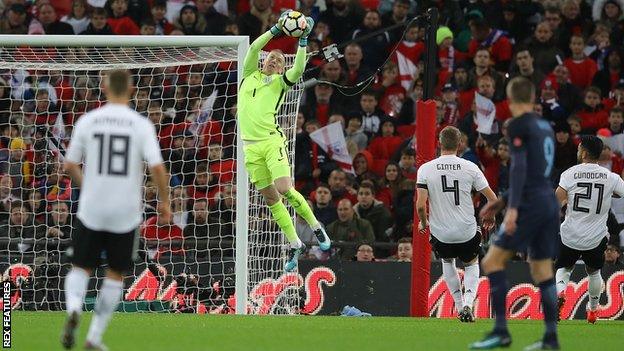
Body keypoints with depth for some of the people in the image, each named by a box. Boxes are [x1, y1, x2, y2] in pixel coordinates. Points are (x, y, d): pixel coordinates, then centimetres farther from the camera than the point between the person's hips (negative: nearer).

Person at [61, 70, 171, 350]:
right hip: (126, 214, 0)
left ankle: (73, 308, -18)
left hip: (91, 211, 0)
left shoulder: (87, 120, -2)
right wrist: (164, 202, 2)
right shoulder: (141, 125, -6)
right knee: (115, 274, 15)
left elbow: (70, 165, 2)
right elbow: (157, 168, -13)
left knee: (81, 267, 13)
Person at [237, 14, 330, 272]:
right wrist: (276, 30, -3)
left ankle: (315, 227, 3)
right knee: (270, 198, 4)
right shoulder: (250, 75, 15)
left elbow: (298, 69, -12)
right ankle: (294, 245, 12)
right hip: (250, 146, 3)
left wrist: (302, 41, -11)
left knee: (284, 190, -18)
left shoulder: (280, 82, 7)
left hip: (271, 141, -3)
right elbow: (253, 48, 2)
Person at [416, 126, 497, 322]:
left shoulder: (425, 169, -8)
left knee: (447, 260, 32)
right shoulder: (470, 167, -7)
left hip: (440, 233, 0)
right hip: (467, 231, 0)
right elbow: (493, 199, -4)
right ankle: (468, 304, 1)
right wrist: (490, 217, 17)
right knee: (472, 264, 26)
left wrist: (423, 223, 7)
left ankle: (459, 305, 26)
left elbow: (420, 205, -15)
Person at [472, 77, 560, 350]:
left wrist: (512, 208, -22)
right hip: (550, 203, 8)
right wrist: (502, 201, 28)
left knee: (493, 261, -5)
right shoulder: (545, 127, 17)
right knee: (542, 271, 11)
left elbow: (519, 168, -17)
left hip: (530, 205, -8)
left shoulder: (518, 126, -6)